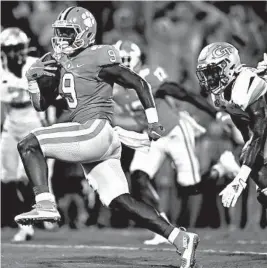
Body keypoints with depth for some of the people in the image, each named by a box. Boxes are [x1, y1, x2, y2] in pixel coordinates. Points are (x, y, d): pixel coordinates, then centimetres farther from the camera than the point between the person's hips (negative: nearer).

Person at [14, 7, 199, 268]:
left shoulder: (98, 59, -7)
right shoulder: (61, 63, 18)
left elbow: (139, 83, -2)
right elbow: (41, 105, 23)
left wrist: (153, 121, 0)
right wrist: (33, 78, 6)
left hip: (95, 131, -9)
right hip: (89, 140, 9)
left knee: (28, 145, -14)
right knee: (121, 201, 2)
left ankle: (44, 204, -22)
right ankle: (182, 239, 2)